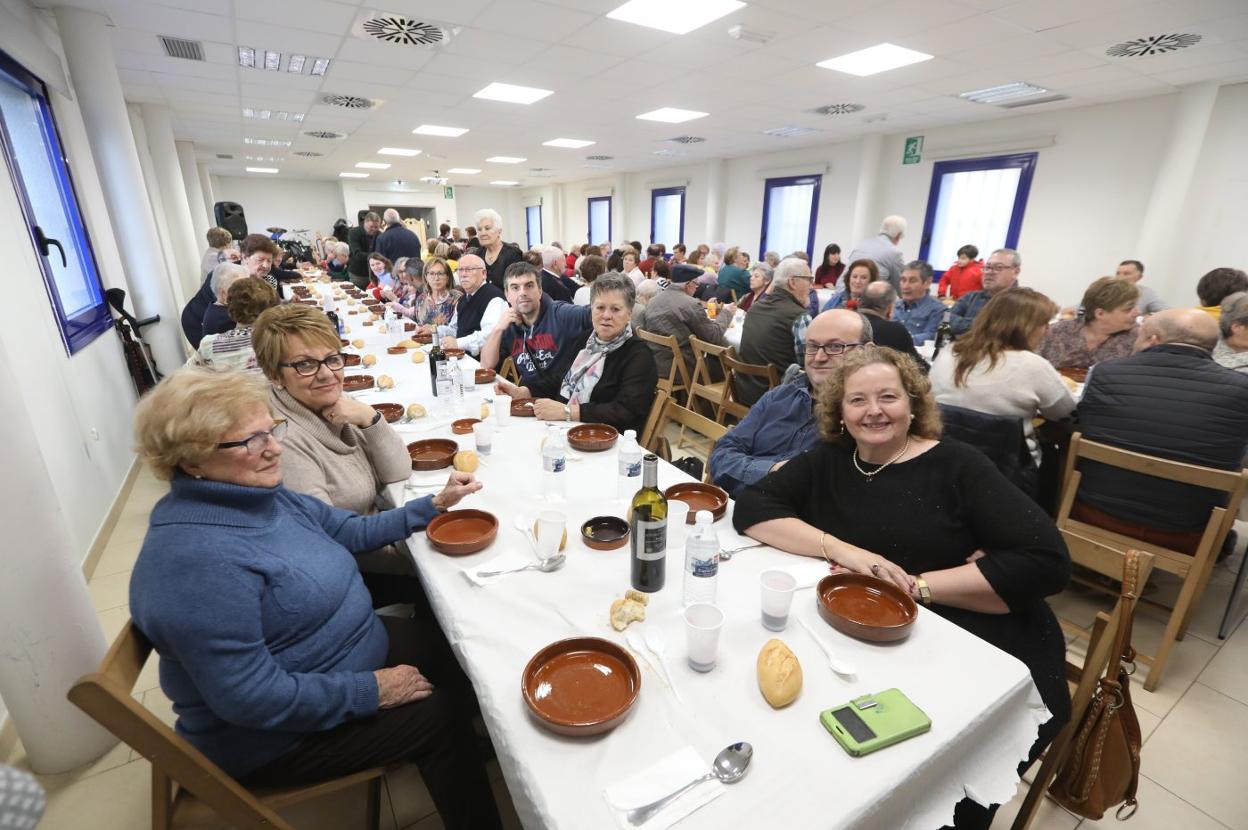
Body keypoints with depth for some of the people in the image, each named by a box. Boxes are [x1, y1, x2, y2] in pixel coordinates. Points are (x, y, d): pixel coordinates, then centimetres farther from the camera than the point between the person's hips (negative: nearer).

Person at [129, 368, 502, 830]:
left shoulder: (259, 494, -4)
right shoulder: (197, 557, -33)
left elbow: (351, 531, 7)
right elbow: (252, 697, -31)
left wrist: (434, 506, 1)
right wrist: (372, 690, -23)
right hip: (277, 734, -8)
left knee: (455, 655, 10)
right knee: (441, 716, -4)